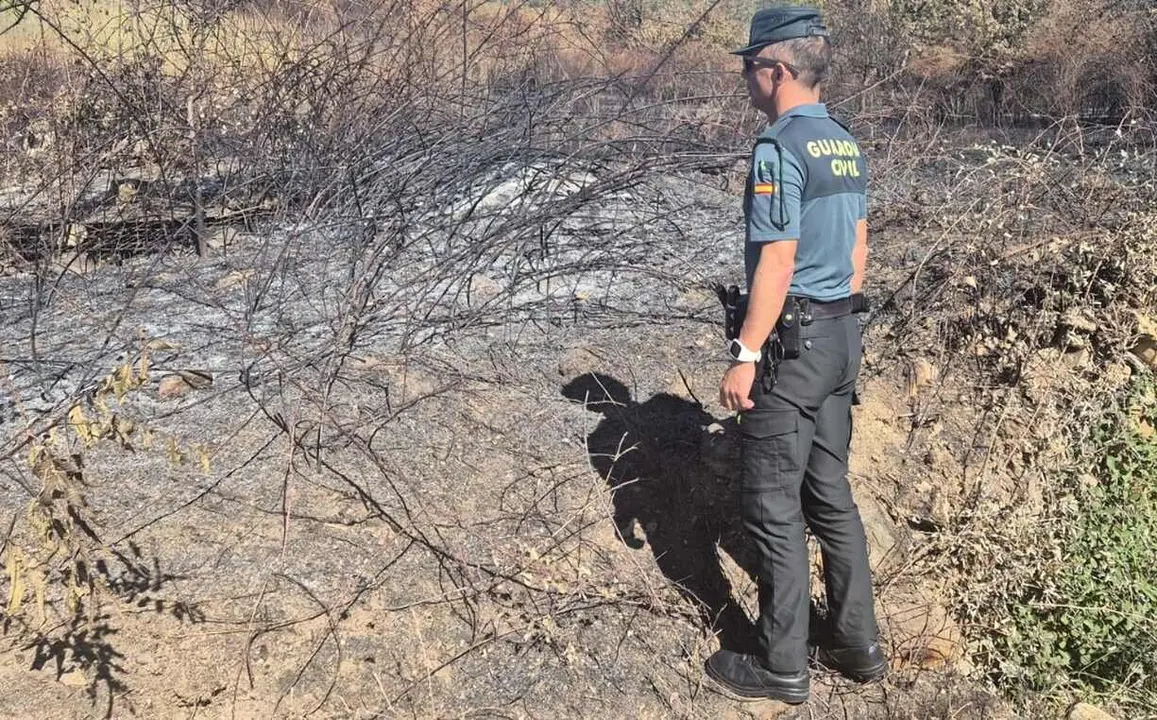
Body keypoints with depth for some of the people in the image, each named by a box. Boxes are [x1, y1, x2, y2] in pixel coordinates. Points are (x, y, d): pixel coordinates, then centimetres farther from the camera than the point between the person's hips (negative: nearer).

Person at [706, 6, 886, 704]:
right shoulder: (846, 144, 11)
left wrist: (746, 355, -18)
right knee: (831, 495, 17)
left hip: (790, 342, -9)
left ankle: (782, 667, 12)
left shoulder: (779, 148, -17)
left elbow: (777, 263, -21)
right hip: (842, 338, 9)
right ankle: (858, 644, 27)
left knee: (774, 508, 1)